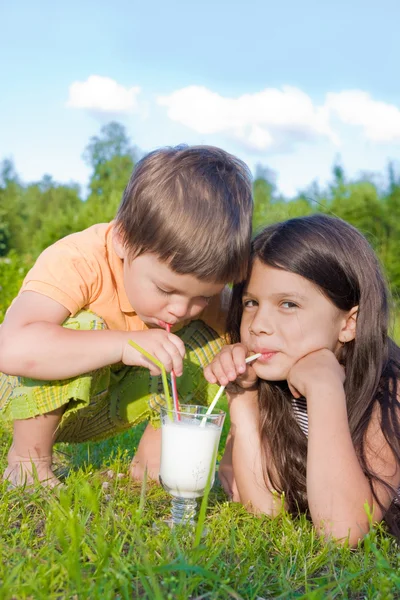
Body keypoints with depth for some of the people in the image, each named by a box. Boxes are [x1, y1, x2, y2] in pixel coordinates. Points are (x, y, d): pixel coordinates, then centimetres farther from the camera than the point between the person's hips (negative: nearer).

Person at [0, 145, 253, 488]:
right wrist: (125, 344, -53)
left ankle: (151, 458, 2)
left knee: (205, 343, -17)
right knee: (80, 327, -35)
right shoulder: (76, 263, -34)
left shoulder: (197, 277, -17)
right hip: (34, 404, -4)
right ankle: (29, 458, -13)